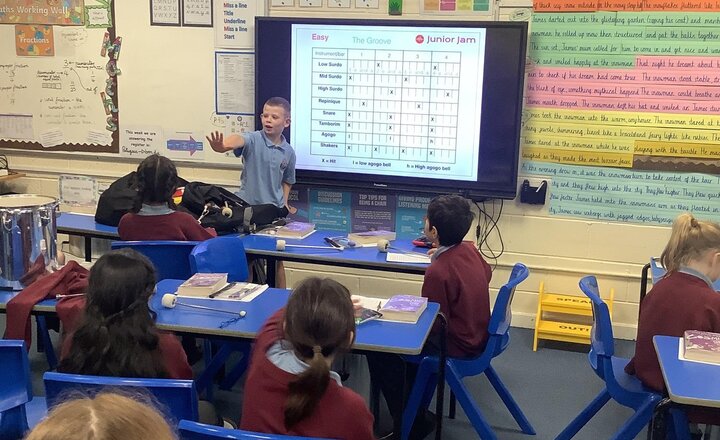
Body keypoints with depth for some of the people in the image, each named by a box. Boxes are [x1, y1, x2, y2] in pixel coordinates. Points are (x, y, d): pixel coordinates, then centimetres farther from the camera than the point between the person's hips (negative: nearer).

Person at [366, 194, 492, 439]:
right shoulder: (470, 249, -5)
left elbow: (433, 325, -20)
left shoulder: (438, 272, -30)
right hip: (476, 334, 9)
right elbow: (487, 273, 19)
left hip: (456, 347, -9)